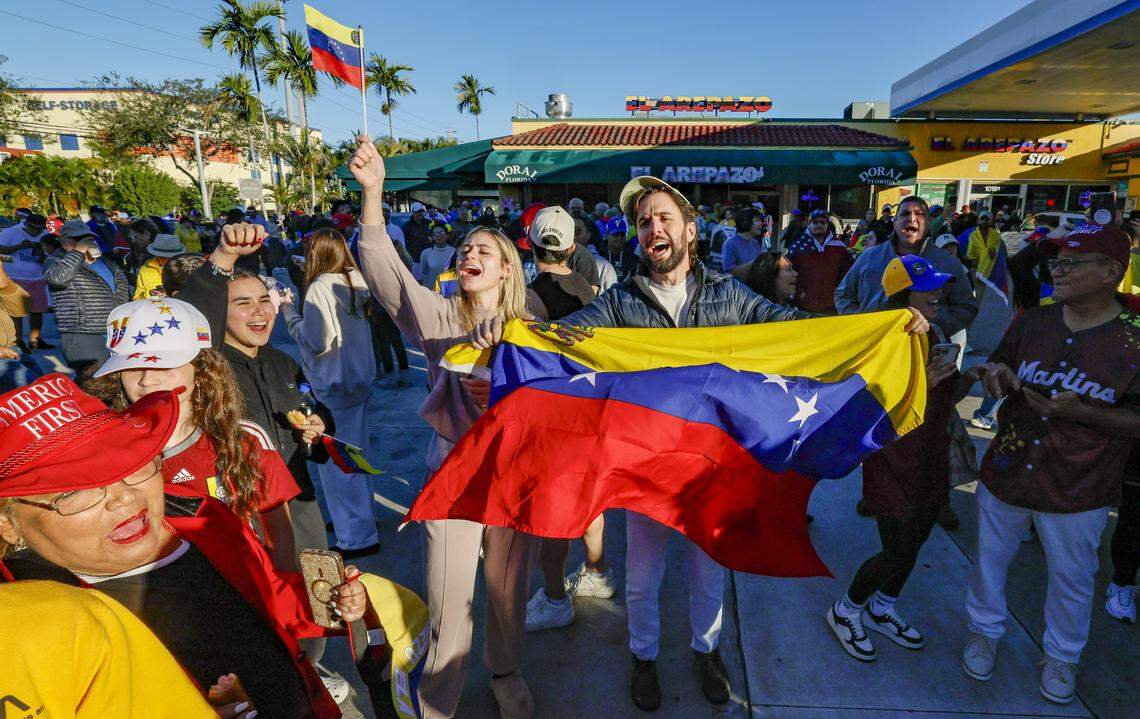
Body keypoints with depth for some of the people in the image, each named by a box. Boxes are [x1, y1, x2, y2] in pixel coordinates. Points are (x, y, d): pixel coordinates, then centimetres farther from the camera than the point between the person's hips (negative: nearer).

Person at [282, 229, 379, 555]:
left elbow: (316, 341, -21)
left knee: (335, 460, 3)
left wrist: (290, 311, -8)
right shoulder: (355, 282, 4)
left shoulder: (320, 287, -18)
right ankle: (359, 515, 35)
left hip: (333, 385, -8)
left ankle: (358, 537, 11)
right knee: (354, 452, 20)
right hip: (360, 378, 8)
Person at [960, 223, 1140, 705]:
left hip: (1077, 491, -3)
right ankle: (984, 630, 43)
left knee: (1071, 578, 18)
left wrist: (1081, 412, -26)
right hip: (1006, 471, 3)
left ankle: (1062, 655, 44)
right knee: (990, 558, 19)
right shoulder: (1031, 323, -2)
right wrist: (994, 376, -14)